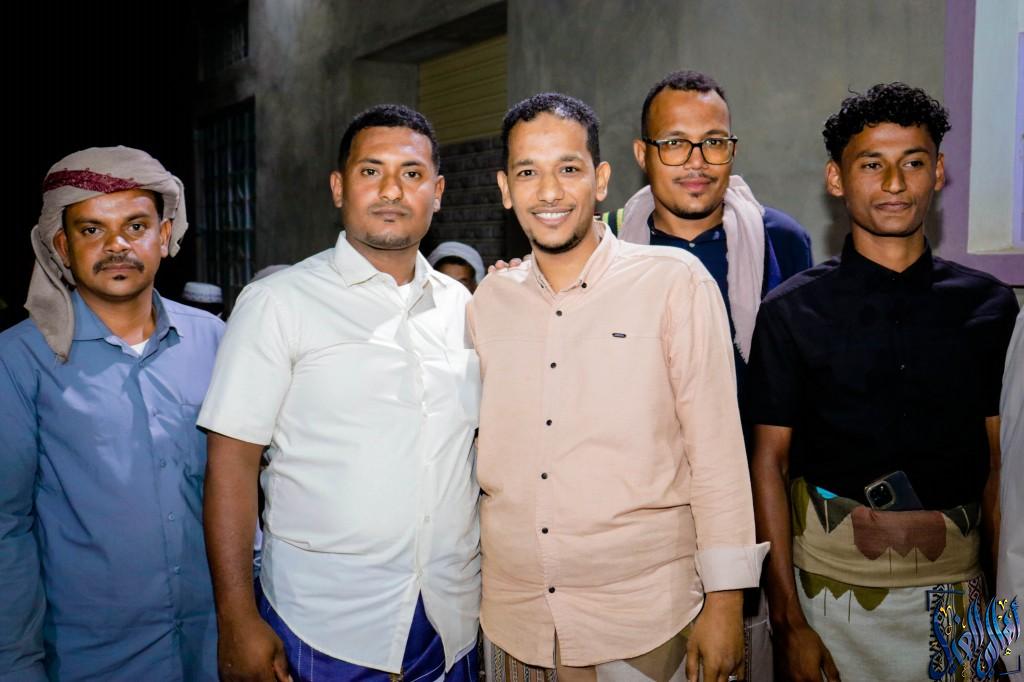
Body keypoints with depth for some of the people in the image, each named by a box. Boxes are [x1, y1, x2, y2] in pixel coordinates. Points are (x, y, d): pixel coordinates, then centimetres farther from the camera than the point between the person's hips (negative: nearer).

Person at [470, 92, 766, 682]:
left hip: (641, 621, -3)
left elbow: (717, 450, -8)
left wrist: (725, 601, -9)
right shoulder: (489, 302, 4)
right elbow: (482, 452, 11)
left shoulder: (676, 283, -8)